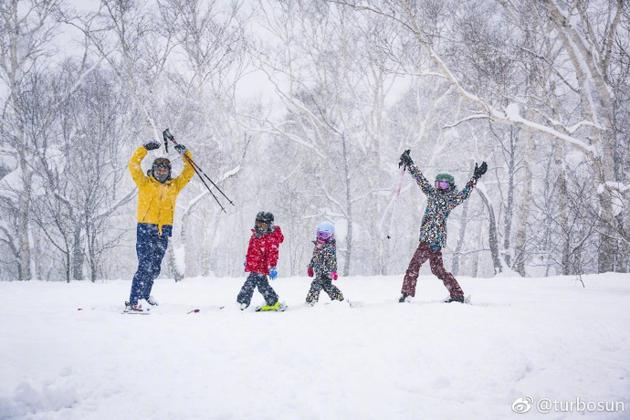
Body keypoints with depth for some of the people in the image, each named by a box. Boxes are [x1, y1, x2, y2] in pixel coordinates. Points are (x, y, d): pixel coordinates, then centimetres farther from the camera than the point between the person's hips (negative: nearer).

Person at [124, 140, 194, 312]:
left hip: (163, 231, 4)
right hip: (145, 229, -4)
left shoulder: (174, 186, 13)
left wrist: (185, 154, 4)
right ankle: (132, 302, -12)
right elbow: (133, 165, -4)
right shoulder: (145, 183, 4)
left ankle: (145, 294, 34)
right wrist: (145, 148, -9)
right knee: (145, 266, -13)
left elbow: (189, 171, 16)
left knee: (155, 268, 13)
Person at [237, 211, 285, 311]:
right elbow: (251, 249, 26)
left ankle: (241, 303, -8)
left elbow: (273, 253, -21)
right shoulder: (256, 235, 12)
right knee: (263, 285, 17)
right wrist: (247, 259, 32)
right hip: (254, 265, 10)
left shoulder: (271, 238, -15)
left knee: (249, 285, -11)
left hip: (260, 266, -10)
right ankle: (273, 303, 27)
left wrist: (272, 267, -27)